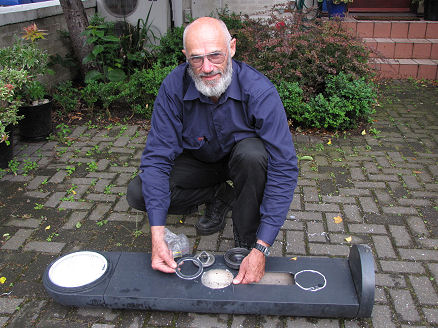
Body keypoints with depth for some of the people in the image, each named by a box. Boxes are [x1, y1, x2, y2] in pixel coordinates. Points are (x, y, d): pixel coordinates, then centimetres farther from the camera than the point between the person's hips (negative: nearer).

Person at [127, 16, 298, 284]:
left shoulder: (259, 91, -32)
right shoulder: (174, 88, -24)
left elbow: (284, 169, -34)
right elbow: (157, 158, -24)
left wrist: (260, 250, -40)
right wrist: (157, 235, -36)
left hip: (241, 156, -2)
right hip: (199, 159, 3)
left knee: (252, 154, -38)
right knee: (139, 194, -18)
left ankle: (246, 241, -14)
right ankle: (220, 196, 4)